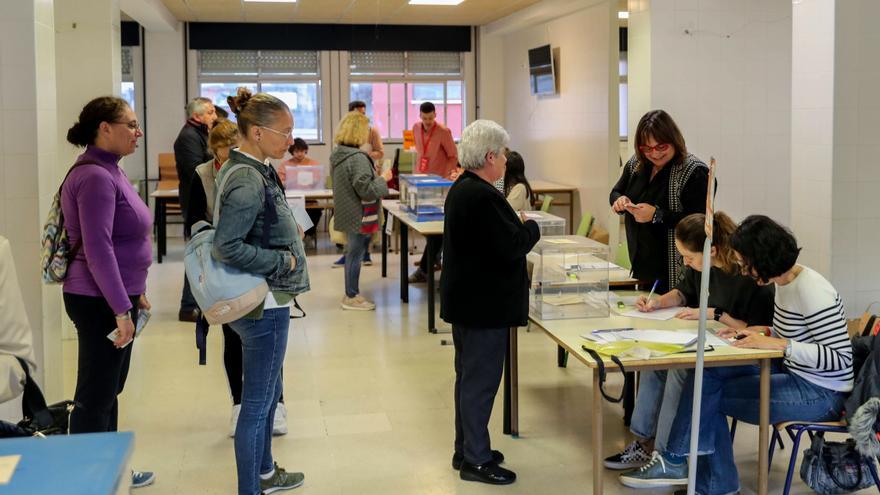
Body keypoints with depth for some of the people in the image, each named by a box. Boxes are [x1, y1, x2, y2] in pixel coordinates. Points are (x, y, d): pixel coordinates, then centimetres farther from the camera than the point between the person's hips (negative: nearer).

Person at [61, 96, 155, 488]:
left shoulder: (109, 171, 12)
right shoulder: (94, 177, -18)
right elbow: (96, 249, -24)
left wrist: (135, 292, 21)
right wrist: (121, 309, -24)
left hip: (116, 296, 10)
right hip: (99, 303, -10)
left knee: (109, 391, 17)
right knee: (94, 397, 0)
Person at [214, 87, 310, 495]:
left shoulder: (248, 169, 8)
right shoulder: (248, 181, -22)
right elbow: (228, 248, -27)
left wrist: (287, 230, 9)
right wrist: (285, 261, -19)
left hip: (264, 300, 11)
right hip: (264, 304, -11)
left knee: (267, 393, 23)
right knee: (258, 402, 0)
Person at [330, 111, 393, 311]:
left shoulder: (338, 155, 9)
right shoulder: (358, 158, -22)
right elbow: (366, 190, -23)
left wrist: (376, 176, 19)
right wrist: (383, 179, -10)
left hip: (348, 213, 10)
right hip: (360, 217, -10)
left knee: (352, 253, 19)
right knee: (355, 255, 1)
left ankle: (352, 293, 29)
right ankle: (351, 297, 10)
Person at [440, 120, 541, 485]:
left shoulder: (462, 188, 10)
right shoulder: (483, 196, -23)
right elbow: (511, 246, -23)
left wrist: (517, 228, 6)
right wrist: (531, 227, -5)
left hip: (466, 300, 11)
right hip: (485, 304, -11)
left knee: (469, 376, 18)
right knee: (480, 381, -1)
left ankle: (466, 449, 29)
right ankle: (476, 461, 8)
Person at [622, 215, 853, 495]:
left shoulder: (812, 291, -21)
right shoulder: (783, 282, 6)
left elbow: (841, 358, -24)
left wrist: (778, 344, -30)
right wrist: (762, 333, 1)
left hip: (820, 394, -9)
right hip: (793, 373, 9)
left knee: (707, 390, -12)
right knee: (706, 375, -8)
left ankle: (675, 462, 10)